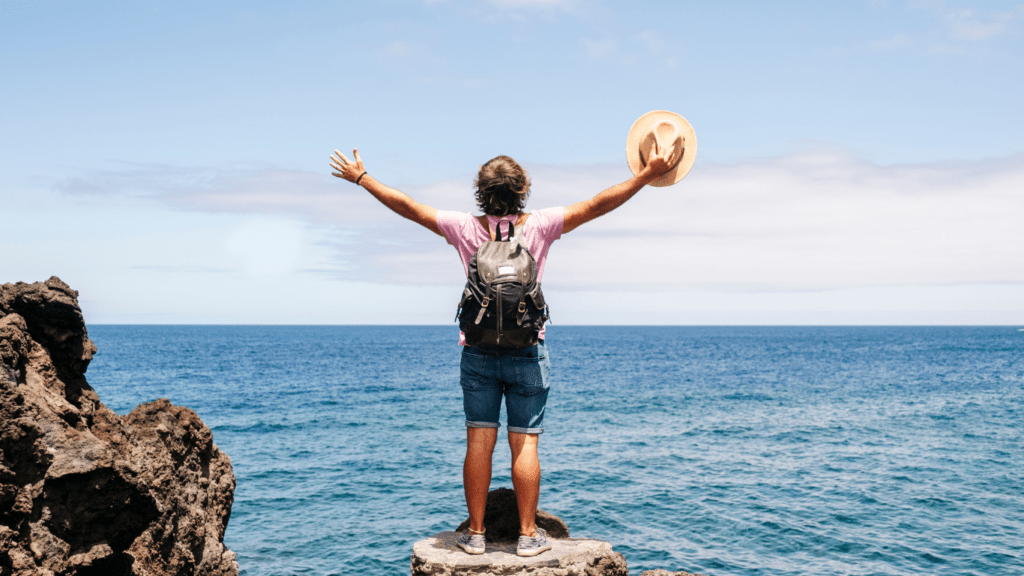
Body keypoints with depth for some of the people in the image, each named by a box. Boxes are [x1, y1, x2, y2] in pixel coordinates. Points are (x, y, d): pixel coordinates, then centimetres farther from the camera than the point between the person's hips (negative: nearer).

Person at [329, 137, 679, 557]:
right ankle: (528, 535, 7)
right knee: (525, 443, 2)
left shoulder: (465, 228, -2)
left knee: (479, 442, 5)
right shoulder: (539, 226, -5)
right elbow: (597, 205, -7)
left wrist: (360, 177, 15)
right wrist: (648, 174, -4)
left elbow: (407, 206, 4)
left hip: (477, 351, 1)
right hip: (527, 351, -1)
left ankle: (476, 533, 11)